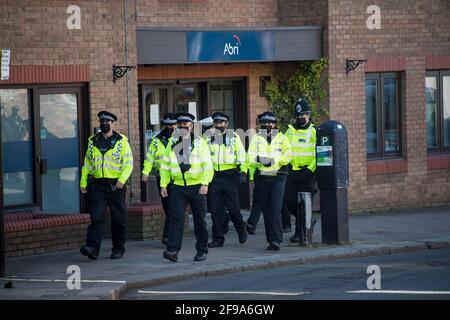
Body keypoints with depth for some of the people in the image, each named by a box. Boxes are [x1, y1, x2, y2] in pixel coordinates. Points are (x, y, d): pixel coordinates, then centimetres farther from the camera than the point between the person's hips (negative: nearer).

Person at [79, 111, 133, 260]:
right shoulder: (93, 141, 12)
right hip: (98, 185, 2)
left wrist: (122, 179, -17)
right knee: (96, 218, -10)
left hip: (116, 185, -2)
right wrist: (83, 182, 8)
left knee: (118, 219, 5)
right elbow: (87, 163, 17)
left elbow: (128, 163, -3)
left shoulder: (121, 141, 2)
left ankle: (118, 249, 15)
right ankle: (92, 248, -20)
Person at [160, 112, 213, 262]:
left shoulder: (199, 143, -2)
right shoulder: (172, 143, 8)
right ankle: (173, 250, -17)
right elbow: (165, 166, 11)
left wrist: (205, 184, -19)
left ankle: (202, 251, 18)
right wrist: (163, 185, 2)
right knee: (176, 218, -10)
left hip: (196, 187, -2)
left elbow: (208, 166, -7)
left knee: (200, 220, 7)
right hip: (178, 187, 2)